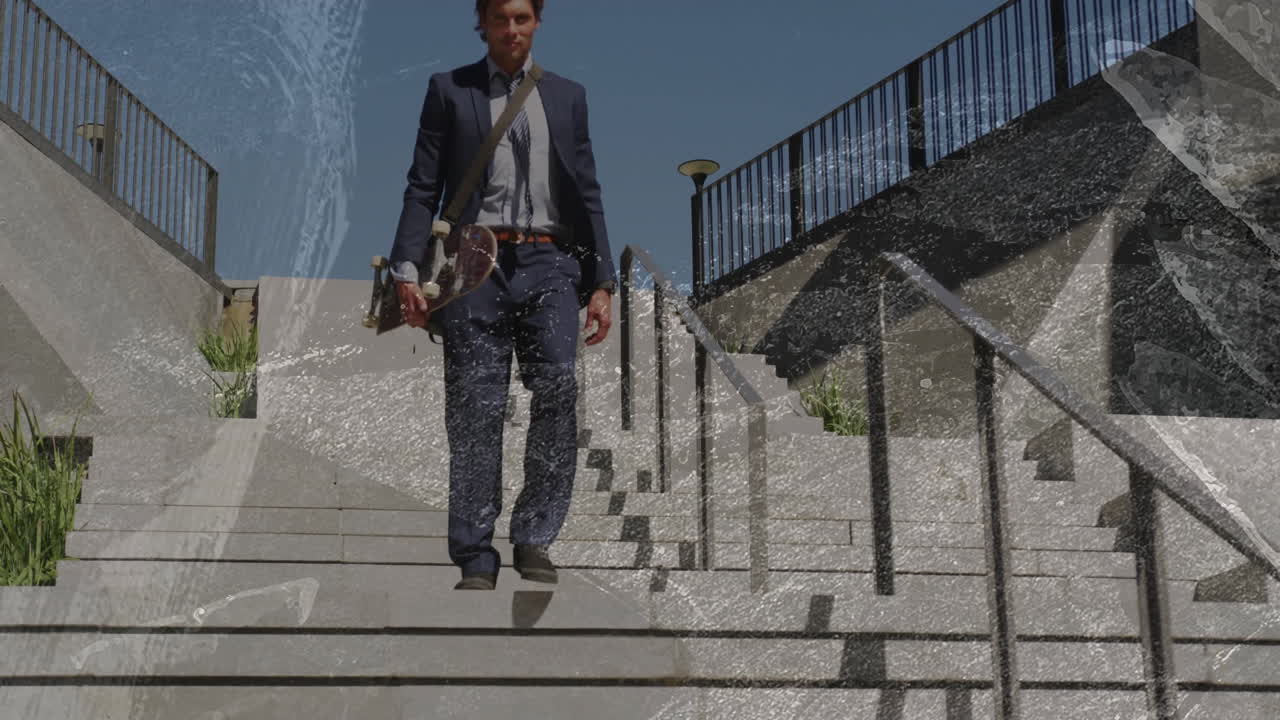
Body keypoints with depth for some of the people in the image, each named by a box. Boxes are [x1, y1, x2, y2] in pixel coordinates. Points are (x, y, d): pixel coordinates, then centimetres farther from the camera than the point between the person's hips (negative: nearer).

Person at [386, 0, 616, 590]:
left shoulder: (567, 96, 18)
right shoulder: (449, 90, 12)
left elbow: (587, 197, 17)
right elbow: (422, 188, 8)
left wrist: (602, 281, 8)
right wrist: (406, 269, -4)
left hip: (548, 264, 1)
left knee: (557, 386, -18)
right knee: (475, 408, -4)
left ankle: (534, 536, -7)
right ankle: (476, 559, 1)